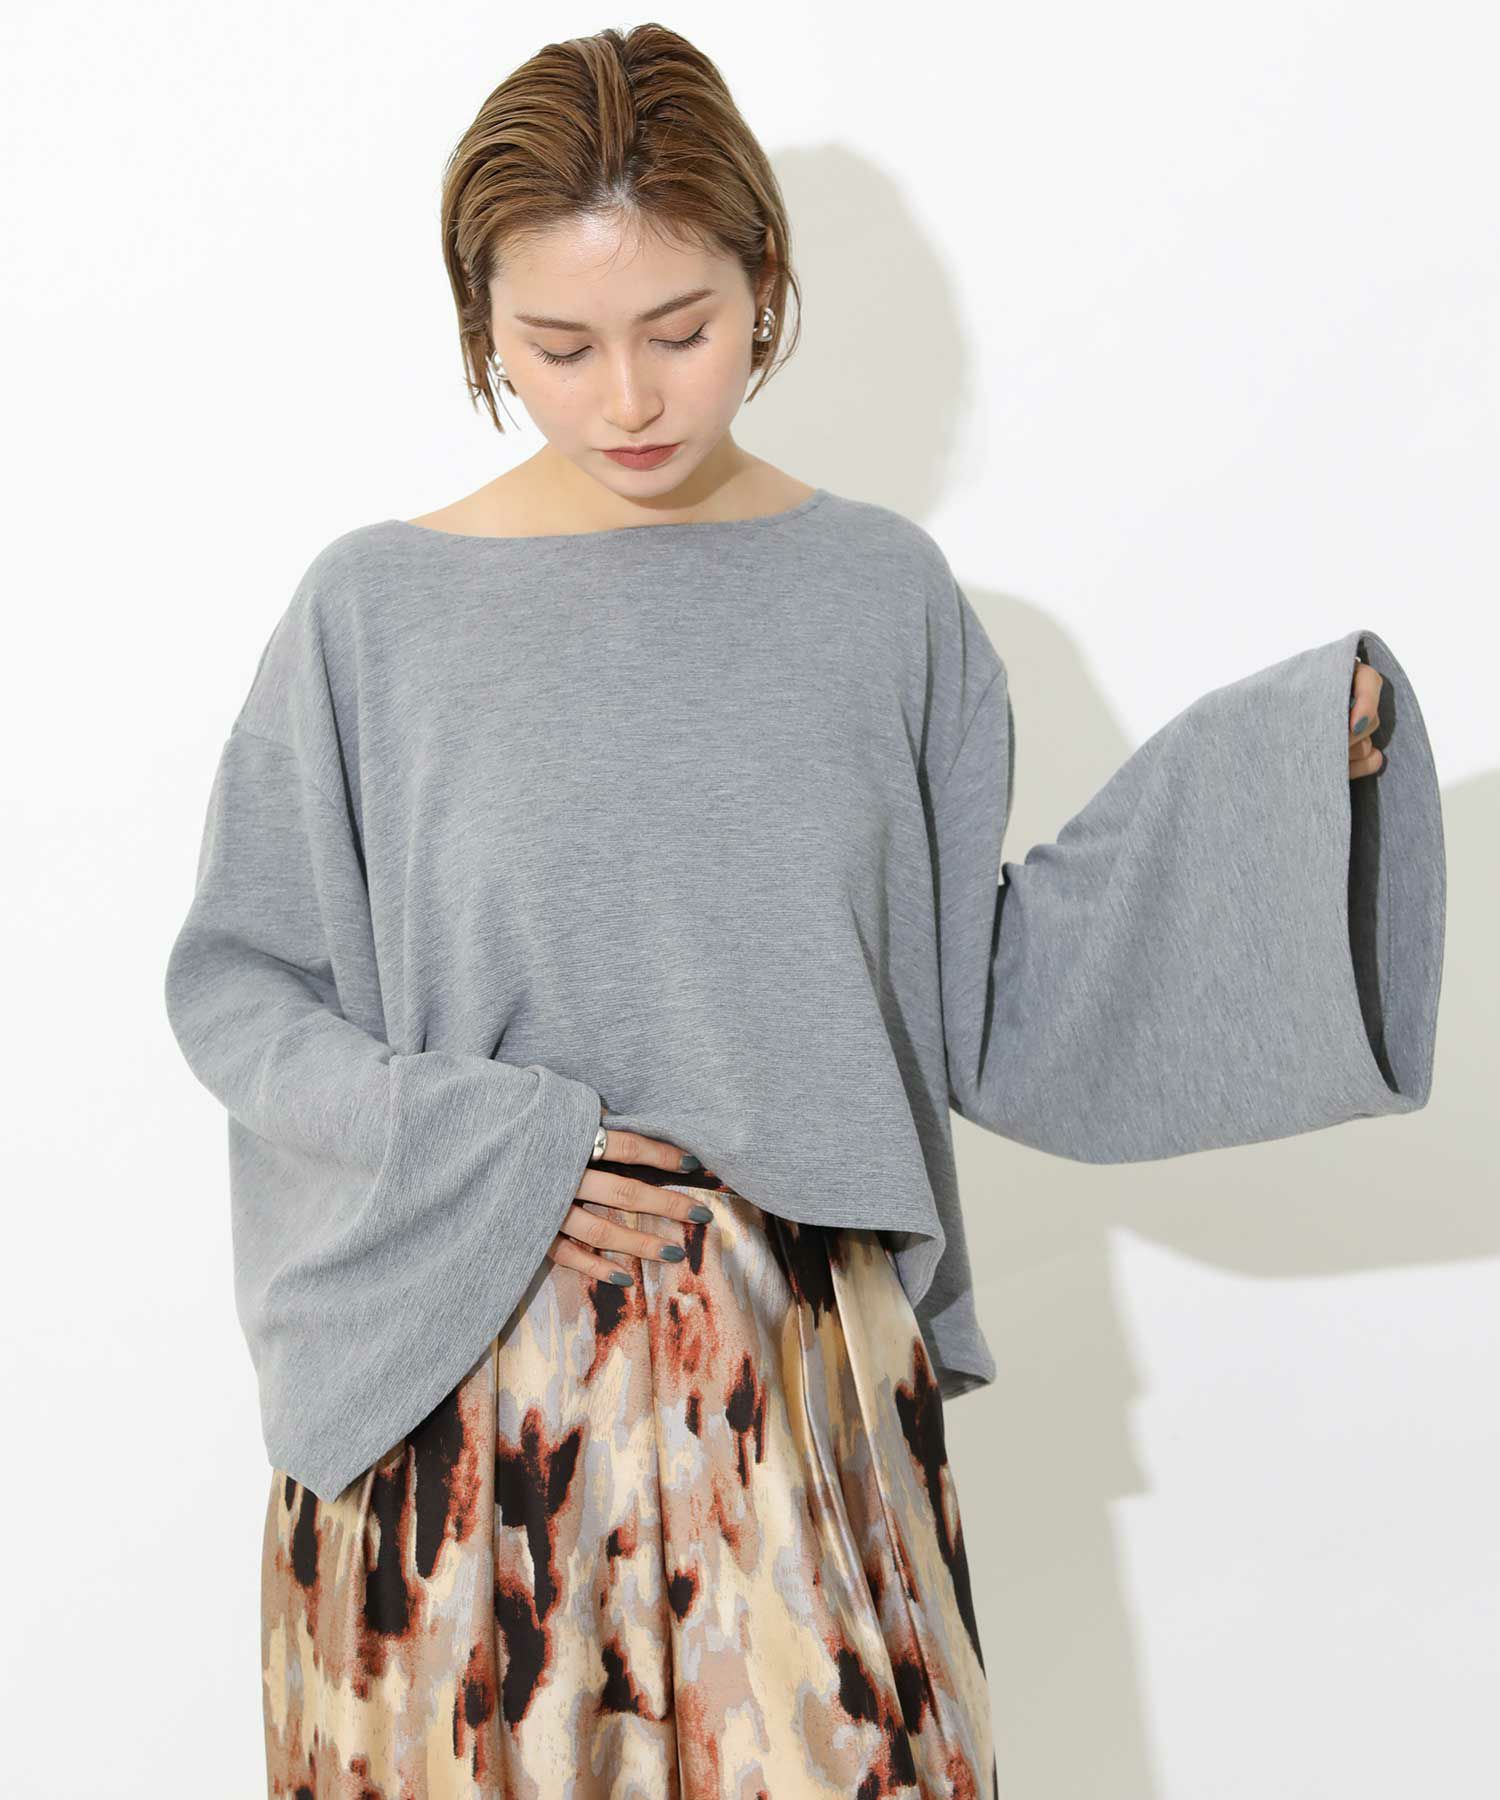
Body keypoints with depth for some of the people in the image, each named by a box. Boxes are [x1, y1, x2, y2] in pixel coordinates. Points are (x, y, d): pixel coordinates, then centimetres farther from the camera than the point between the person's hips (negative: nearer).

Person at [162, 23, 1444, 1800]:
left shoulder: (881, 591, 0)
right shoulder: (378, 607, -4)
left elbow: (976, 1002, 3)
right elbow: (232, 985, 2)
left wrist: (1275, 765, -5)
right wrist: (482, 1150, -13)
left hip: (801, 1394, 1)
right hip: (459, 1393, -1)